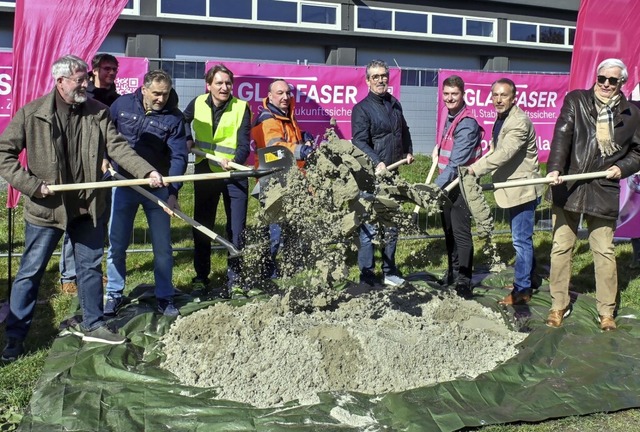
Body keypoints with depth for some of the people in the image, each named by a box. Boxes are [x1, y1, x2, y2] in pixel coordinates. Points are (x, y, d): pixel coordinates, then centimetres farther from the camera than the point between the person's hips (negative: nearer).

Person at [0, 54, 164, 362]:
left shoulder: (98, 112, 0)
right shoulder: (31, 114, -9)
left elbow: (118, 147, -7)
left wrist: (147, 171, -21)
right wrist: (31, 184, -17)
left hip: (88, 206, 4)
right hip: (46, 208, -3)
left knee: (91, 267, 14)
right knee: (30, 272, 7)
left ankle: (92, 325, 32)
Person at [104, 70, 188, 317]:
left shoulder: (173, 117, -8)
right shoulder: (123, 104, -2)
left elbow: (178, 156, -15)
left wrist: (173, 191, -25)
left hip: (157, 188, -1)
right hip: (124, 184, 1)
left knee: (162, 246, 5)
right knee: (117, 243, 8)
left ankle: (165, 297, 19)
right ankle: (114, 294, 24)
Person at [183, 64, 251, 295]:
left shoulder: (242, 107, -9)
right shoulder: (198, 103, 0)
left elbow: (244, 144, -17)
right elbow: (183, 121, 21)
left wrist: (235, 161, -36)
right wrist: (187, 139, 3)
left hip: (234, 173, -3)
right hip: (205, 171, 3)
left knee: (237, 229, -1)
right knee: (202, 226, 11)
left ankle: (234, 279, 13)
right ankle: (201, 276, 25)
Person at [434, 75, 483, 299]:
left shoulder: (467, 123, -19)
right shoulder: (450, 117, 10)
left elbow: (457, 162, -28)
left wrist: (436, 186, -32)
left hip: (461, 185, -9)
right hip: (447, 184, 9)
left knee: (461, 234, -6)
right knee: (449, 231, 17)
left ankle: (463, 283, 2)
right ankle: (452, 274, 31)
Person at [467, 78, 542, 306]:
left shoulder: (520, 122, -21)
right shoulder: (501, 118, 11)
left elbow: (504, 154, -30)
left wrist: (476, 168, -29)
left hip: (523, 188, -10)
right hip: (514, 187, 10)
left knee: (521, 240, -4)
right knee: (522, 238, 20)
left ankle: (521, 290, 6)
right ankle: (528, 280, 35)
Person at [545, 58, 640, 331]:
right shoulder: (575, 101, 3)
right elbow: (561, 134, -11)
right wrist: (555, 168, -25)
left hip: (604, 191, 0)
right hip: (567, 188, 0)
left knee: (604, 252, 6)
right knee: (561, 248, 6)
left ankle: (606, 311, 19)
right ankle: (559, 306, 19)